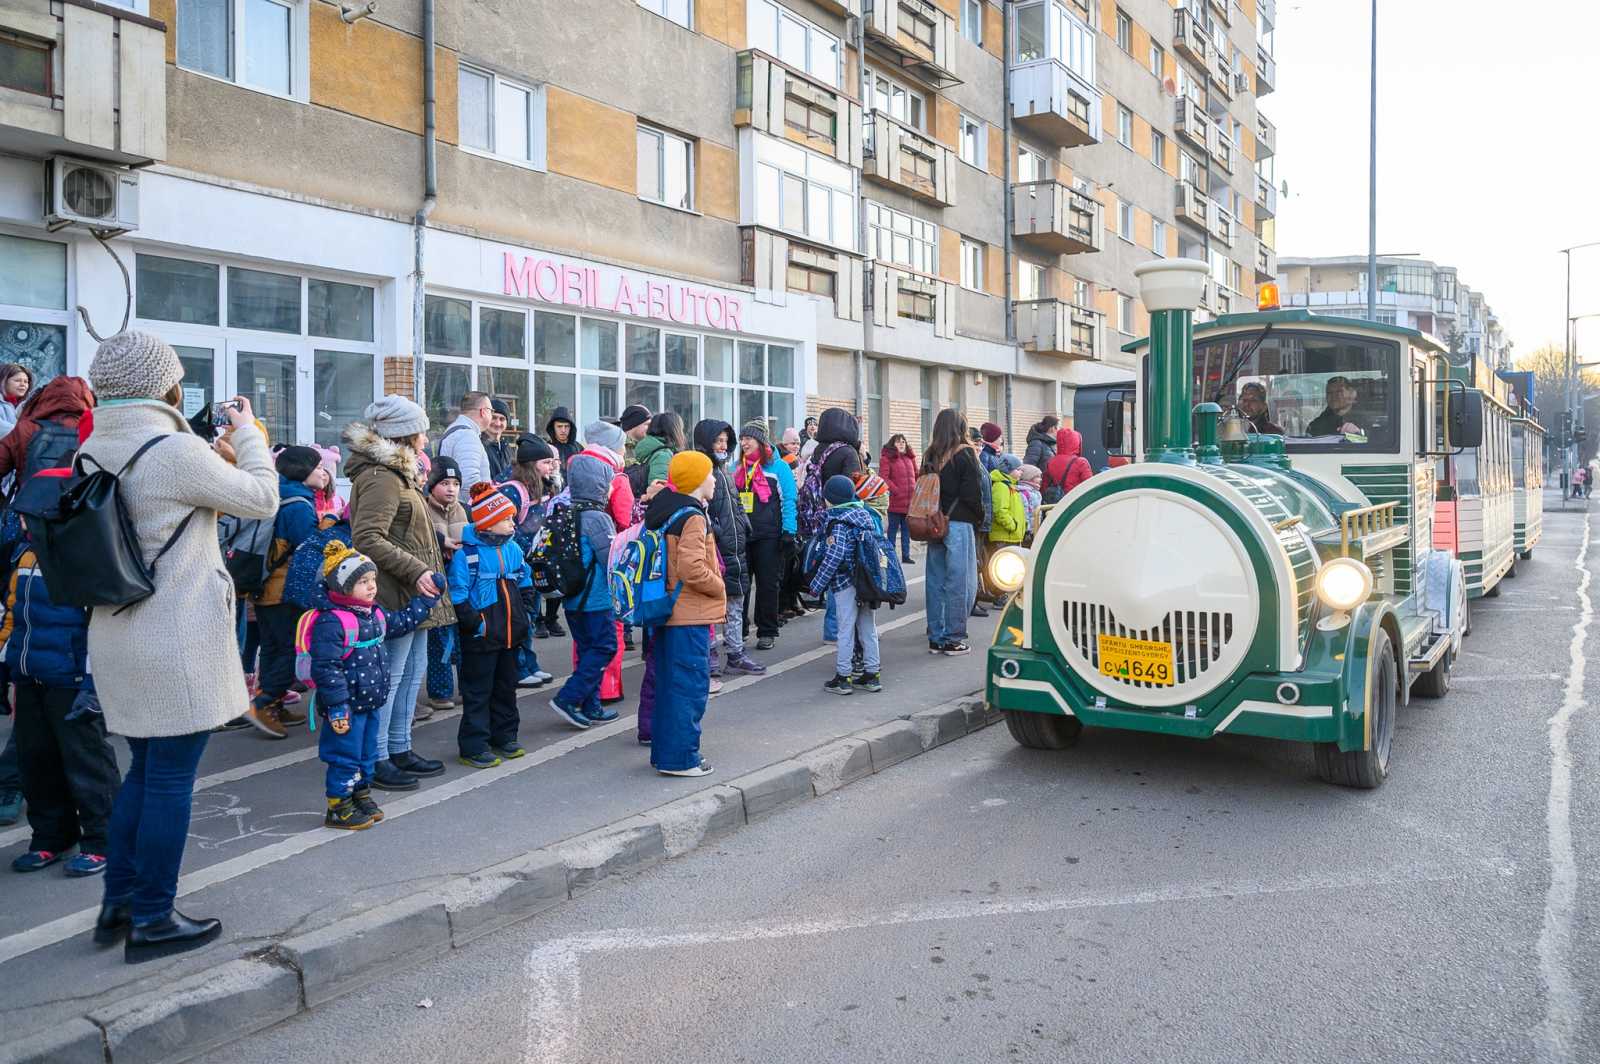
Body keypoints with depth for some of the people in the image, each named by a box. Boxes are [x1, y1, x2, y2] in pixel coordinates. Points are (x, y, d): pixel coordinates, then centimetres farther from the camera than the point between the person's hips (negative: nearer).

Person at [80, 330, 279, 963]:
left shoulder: (92, 451, 6)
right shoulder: (176, 451, -19)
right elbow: (261, 500, -9)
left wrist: (223, 447, 14)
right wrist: (248, 434, 5)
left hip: (116, 637, 8)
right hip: (178, 645, -8)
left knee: (144, 770, 20)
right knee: (170, 779, 3)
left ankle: (117, 905, 29)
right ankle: (151, 921, 14)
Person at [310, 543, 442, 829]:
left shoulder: (374, 614, 7)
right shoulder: (330, 622, -21)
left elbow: (402, 622, 26)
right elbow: (326, 668, -24)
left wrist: (428, 598, 24)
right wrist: (337, 706, -24)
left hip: (370, 703, 9)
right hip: (347, 707, -9)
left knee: (367, 754, 19)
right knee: (345, 757, 1)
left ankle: (362, 796, 35)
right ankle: (338, 809, 14)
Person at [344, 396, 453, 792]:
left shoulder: (395, 472, 16)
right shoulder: (382, 478, -17)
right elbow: (367, 539, -26)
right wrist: (415, 570, -27)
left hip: (411, 594, 11)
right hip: (394, 594, -11)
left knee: (412, 672, 16)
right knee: (389, 676, -3)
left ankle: (399, 749, 27)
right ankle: (376, 760, 7)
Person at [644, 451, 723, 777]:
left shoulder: (662, 511, 12)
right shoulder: (693, 517, -16)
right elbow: (692, 568, -26)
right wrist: (719, 588, -10)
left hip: (666, 612, 9)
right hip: (690, 615, -9)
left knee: (668, 684, 16)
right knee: (690, 686, -2)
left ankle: (663, 751, 23)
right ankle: (680, 758, 1)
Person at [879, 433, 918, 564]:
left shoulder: (910, 458, 16)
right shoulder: (887, 458, -4)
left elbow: (916, 475, 21)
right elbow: (883, 477, -13)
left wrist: (915, 491, 8)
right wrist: (896, 491, -17)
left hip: (910, 502, 6)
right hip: (895, 502, -6)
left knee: (907, 530, 11)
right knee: (893, 529, 2)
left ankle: (906, 555, 17)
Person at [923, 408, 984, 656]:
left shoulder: (930, 455, 8)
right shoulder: (964, 454, -8)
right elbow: (973, 493, -9)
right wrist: (978, 518, 5)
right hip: (958, 524, -6)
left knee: (935, 581, 10)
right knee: (959, 582, 0)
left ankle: (936, 638, 15)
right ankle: (954, 639, 2)